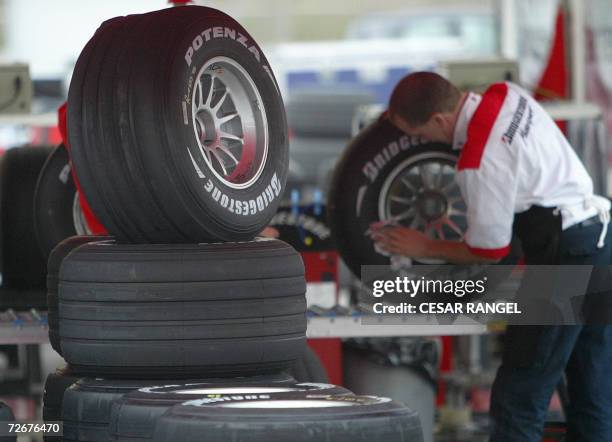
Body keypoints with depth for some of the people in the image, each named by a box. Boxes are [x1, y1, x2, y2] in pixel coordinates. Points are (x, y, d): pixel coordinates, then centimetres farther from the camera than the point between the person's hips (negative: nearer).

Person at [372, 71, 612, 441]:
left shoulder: (481, 161, -20)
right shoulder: (507, 94, 4)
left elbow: (490, 250, -10)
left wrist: (425, 248, 7)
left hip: (566, 259, -10)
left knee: (516, 401, -6)